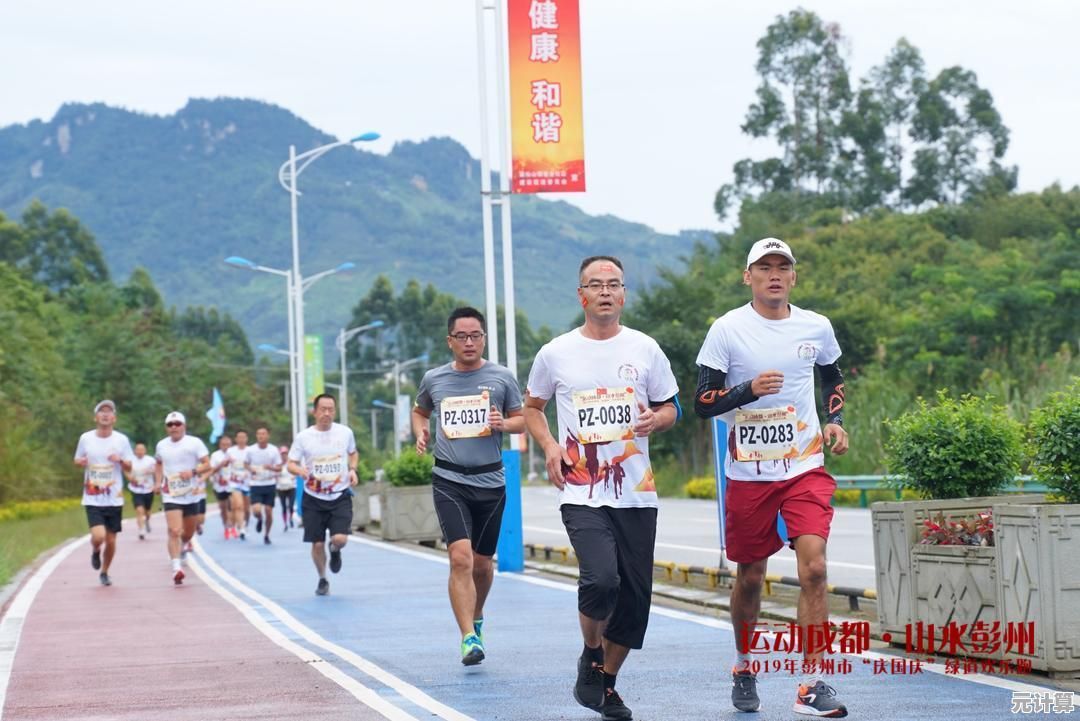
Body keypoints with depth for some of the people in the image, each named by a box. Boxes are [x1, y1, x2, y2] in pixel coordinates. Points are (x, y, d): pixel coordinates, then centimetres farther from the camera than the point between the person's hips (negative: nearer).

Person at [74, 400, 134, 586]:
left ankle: (104, 572, 29)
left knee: (111, 540, 5)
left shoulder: (121, 440, 0)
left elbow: (129, 466, 6)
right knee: (98, 536, -17)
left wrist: (120, 461, -17)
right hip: (93, 499, -1)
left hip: (114, 499, 1)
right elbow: (77, 460, 13)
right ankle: (95, 552, 19)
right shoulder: (86, 438, 0)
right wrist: (80, 462, -11)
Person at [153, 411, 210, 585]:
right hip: (171, 495, 0)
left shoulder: (194, 442, -4)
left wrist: (193, 471, -24)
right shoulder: (161, 445, 6)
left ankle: (180, 548, 48)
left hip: (192, 494, 0)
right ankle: (176, 568, -22)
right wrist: (158, 482, 9)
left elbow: (207, 465, -6)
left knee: (189, 533, 14)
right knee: (174, 531, -18)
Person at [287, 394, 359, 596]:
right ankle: (322, 580, 29)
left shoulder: (345, 432, -1)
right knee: (317, 544, 2)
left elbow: (353, 453, 18)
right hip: (314, 498, 0)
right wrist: (300, 470, -22)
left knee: (340, 538, -18)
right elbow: (291, 464, 0)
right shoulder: (303, 437, -5)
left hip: (340, 496, 0)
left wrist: (352, 469, -1)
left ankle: (335, 551, 21)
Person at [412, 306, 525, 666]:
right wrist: (420, 433, 5)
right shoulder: (433, 379, 5)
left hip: (490, 481, 1)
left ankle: (476, 618, 41)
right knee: (460, 557, -18)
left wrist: (503, 424, -11)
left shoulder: (501, 377, 1)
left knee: (482, 562, 12)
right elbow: (420, 411, 24)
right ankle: (469, 638, -17)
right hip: (449, 481, -1)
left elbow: (522, 419, 10)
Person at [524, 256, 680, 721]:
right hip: (581, 493, -2)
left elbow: (671, 407, 14)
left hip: (636, 494, 2)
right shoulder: (556, 354, 3)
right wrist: (549, 446, 0)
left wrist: (655, 420, -9)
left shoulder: (645, 349, 5)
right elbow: (532, 406, 17)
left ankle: (607, 682, 23)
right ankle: (590, 658, 6)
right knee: (601, 580, -22)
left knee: (635, 595, 3)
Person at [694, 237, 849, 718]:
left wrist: (835, 420, 6)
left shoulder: (817, 328, 4)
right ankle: (744, 668, 33)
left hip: (806, 467, 1)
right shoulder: (728, 329, -5)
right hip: (747, 474, -1)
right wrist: (750, 389, -22)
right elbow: (702, 403, -6)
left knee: (813, 566, -15)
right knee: (750, 576, 9)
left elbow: (833, 377, 23)